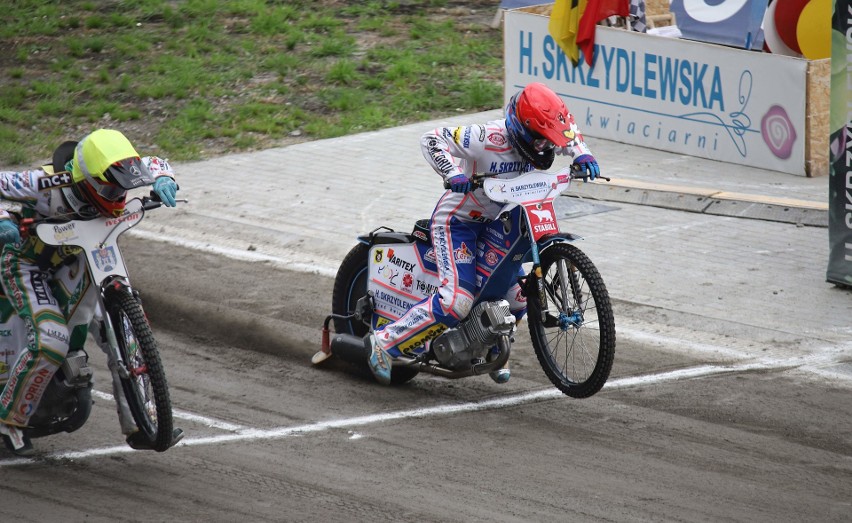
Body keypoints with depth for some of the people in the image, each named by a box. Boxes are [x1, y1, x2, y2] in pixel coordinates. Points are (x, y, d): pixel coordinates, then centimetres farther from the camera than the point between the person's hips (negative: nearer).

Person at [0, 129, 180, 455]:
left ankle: (138, 424, 4)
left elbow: (156, 165, 0)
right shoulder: (49, 186, -34)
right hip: (27, 264, -7)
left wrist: (163, 181, -24)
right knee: (52, 342, -28)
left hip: (76, 261, 7)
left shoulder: (111, 180, -16)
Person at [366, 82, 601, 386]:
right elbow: (433, 139, -28)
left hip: (494, 222, 8)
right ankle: (383, 343, -14)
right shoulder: (490, 139, -30)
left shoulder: (534, 142, -8)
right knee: (457, 300, -23)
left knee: (517, 296, 9)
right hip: (457, 222, -8)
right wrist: (453, 173, -43)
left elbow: (567, 135, 13)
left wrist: (582, 155, -8)